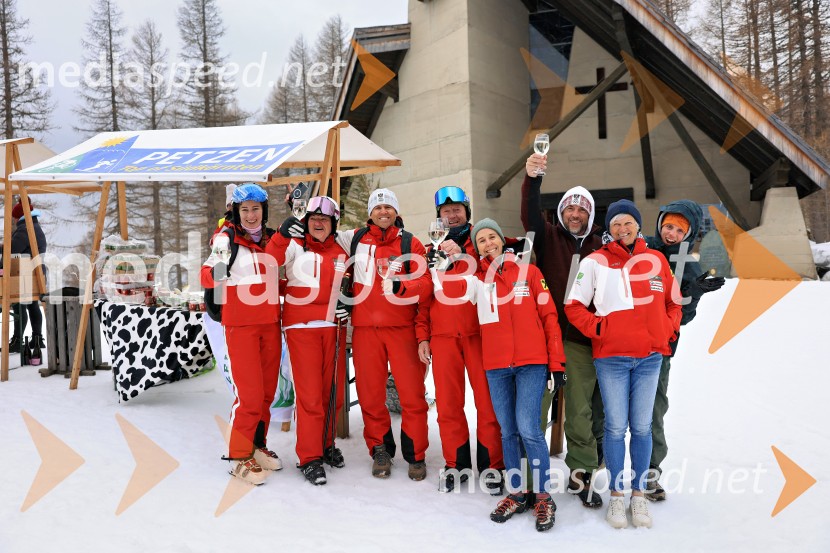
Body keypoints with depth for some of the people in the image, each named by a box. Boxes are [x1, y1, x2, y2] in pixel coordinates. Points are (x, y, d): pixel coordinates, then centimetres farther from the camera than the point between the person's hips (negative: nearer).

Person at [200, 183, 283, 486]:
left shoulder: (272, 239, 11)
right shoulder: (226, 239, -5)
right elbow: (207, 277, -16)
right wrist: (215, 272, -37)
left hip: (270, 324, 6)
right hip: (241, 324, -5)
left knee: (267, 390, 11)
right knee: (249, 393, -7)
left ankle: (257, 446, 26)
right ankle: (239, 456, 6)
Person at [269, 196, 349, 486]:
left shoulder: (341, 253, 13)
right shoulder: (295, 246, 2)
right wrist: (282, 235, -32)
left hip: (333, 327, 4)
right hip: (302, 327, -4)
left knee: (333, 391, 10)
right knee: (310, 394, -5)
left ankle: (326, 444, 29)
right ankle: (310, 458, 4)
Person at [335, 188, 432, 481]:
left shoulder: (411, 243, 3)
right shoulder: (356, 239, 10)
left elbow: (425, 284, -6)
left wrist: (399, 286, -23)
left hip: (402, 328, -2)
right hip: (365, 328, 2)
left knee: (413, 393, -2)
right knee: (370, 394, 8)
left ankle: (415, 455, 14)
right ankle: (380, 450, 25)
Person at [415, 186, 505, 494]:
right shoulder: (433, 249, 16)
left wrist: (461, 255, -19)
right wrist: (422, 335, 8)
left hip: (479, 331, -2)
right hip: (442, 336, 2)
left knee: (488, 401, -2)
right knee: (448, 403, 4)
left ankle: (491, 465, 10)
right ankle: (456, 464, 17)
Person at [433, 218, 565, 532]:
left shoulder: (528, 272, 3)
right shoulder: (477, 279, 9)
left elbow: (549, 316, 2)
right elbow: (450, 291, -7)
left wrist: (557, 362, -1)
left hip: (531, 362, -3)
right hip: (496, 365, 3)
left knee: (528, 429, -9)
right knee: (507, 431, 10)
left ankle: (544, 497, 7)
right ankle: (517, 494, 24)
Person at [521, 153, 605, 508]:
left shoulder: (600, 248, 10)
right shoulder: (548, 237, 6)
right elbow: (530, 215, -13)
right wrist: (532, 179, -29)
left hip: (582, 341, 1)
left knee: (581, 411, 8)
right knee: (535, 406, 2)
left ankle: (581, 475, 24)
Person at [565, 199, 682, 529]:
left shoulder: (655, 260, 9)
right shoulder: (595, 262, 0)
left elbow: (673, 301, 18)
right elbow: (574, 306, 1)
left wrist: (667, 331, 5)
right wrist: (597, 329, -10)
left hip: (649, 356, 2)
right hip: (611, 357, -2)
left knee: (642, 426, 7)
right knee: (616, 427, 2)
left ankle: (639, 493, 20)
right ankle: (616, 495, 14)